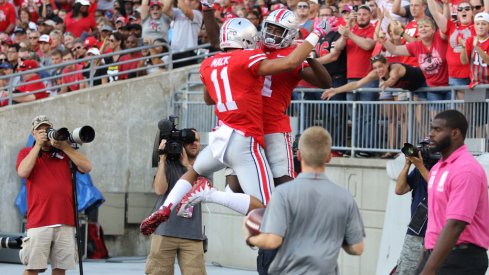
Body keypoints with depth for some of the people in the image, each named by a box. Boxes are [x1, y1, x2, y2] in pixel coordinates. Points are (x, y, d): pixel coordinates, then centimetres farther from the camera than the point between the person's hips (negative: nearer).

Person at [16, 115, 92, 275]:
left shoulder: (65, 152, 16)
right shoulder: (27, 153, 12)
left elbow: (86, 167, 3)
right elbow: (23, 172, -9)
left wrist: (64, 146, -2)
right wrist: (38, 145, -4)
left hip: (65, 221, 2)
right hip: (39, 220, -2)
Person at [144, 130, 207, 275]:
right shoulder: (168, 164, 4)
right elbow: (159, 189, -11)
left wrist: (187, 165, -8)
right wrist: (162, 159, -9)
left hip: (193, 235, 2)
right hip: (165, 231, -2)